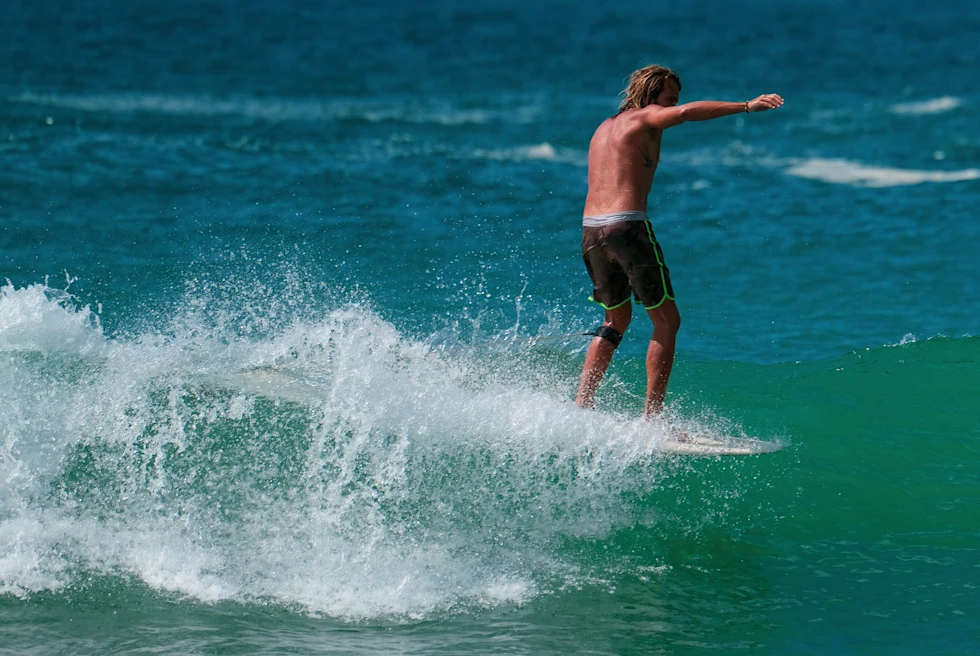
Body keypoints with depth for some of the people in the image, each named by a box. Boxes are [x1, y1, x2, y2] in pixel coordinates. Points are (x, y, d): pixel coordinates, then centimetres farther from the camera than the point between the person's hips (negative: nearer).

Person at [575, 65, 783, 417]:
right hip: (627, 226, -8)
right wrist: (746, 106, -24)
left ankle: (581, 403, 19)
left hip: (590, 229, 8)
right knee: (666, 321, 1)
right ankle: (652, 414, -6)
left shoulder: (604, 128, 24)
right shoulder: (645, 117, 1)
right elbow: (687, 112, -19)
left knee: (617, 319, 24)